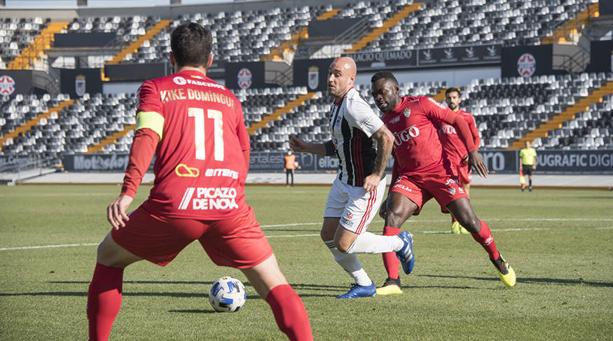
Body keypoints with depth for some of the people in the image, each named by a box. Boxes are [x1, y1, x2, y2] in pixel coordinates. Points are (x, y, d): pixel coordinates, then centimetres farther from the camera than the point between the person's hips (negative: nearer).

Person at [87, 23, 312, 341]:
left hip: (173, 206, -2)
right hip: (229, 206, 2)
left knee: (108, 257, 22)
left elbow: (147, 136, -5)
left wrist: (127, 192, -15)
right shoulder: (229, 98, 23)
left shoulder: (155, 88, 12)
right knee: (274, 285, 8)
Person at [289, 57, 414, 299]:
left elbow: (386, 137, -28)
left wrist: (377, 175, -24)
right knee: (328, 236, 8)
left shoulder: (354, 107, -23)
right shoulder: (337, 106, 9)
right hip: (344, 181, 10)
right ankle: (364, 285, 23)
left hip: (365, 186, -10)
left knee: (343, 244, -7)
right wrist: (306, 148, 13)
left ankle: (399, 243, 16)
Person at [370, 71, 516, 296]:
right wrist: (390, 194, 18)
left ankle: (498, 261, 19)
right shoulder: (385, 122, 12)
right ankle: (392, 282, -20)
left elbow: (457, 121, -3)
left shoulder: (420, 104, -5)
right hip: (409, 177, 4)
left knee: (469, 221, -8)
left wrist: (472, 151, -13)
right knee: (391, 217, -20)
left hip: (438, 171, -4)